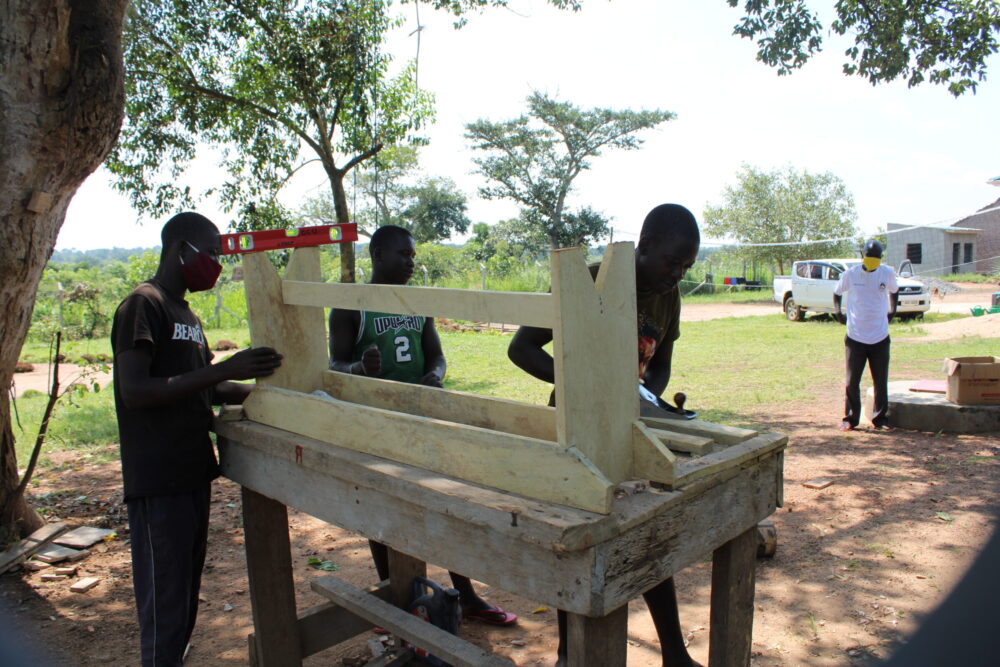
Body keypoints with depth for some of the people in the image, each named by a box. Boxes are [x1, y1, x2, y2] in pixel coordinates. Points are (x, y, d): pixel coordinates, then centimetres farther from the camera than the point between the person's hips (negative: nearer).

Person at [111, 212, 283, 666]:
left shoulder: (186, 315, 17)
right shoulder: (144, 305, -11)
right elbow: (135, 391, -22)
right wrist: (223, 370, -25)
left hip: (192, 473, 9)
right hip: (158, 480, -9)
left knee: (187, 593, 18)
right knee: (165, 603, -2)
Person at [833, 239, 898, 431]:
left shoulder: (888, 273, 1)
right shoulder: (850, 274, -4)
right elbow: (837, 293, 12)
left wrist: (892, 311, 10)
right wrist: (838, 312, -1)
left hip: (880, 338, 2)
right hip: (855, 338, -2)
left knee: (881, 381, 7)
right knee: (852, 381, 2)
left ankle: (880, 418, 19)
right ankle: (850, 418, 14)